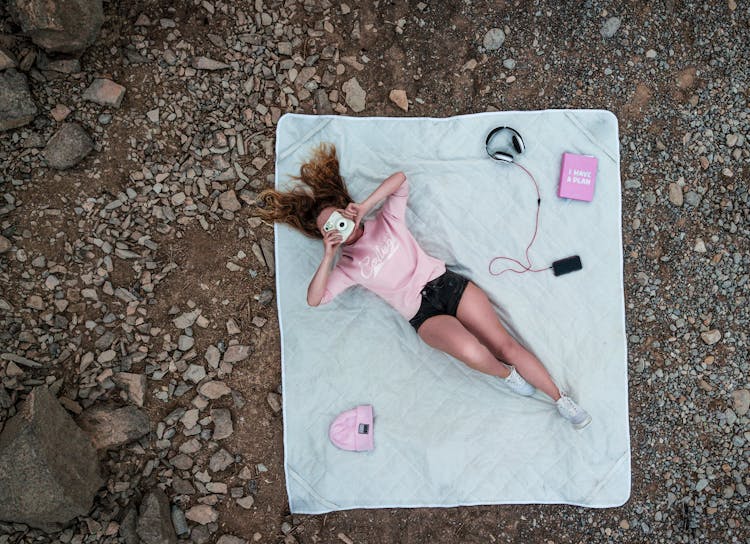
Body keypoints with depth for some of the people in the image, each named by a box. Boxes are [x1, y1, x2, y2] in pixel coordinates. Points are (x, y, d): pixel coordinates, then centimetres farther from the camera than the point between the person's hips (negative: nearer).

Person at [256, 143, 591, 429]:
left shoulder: (386, 222, 10)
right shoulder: (348, 266, 6)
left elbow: (399, 179, 4)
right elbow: (314, 299, -4)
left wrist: (365, 207, -4)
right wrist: (327, 257, -13)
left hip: (446, 284, 2)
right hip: (423, 314, -1)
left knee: (505, 343, -9)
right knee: (471, 351, -29)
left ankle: (561, 399, 0)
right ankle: (506, 374, 4)